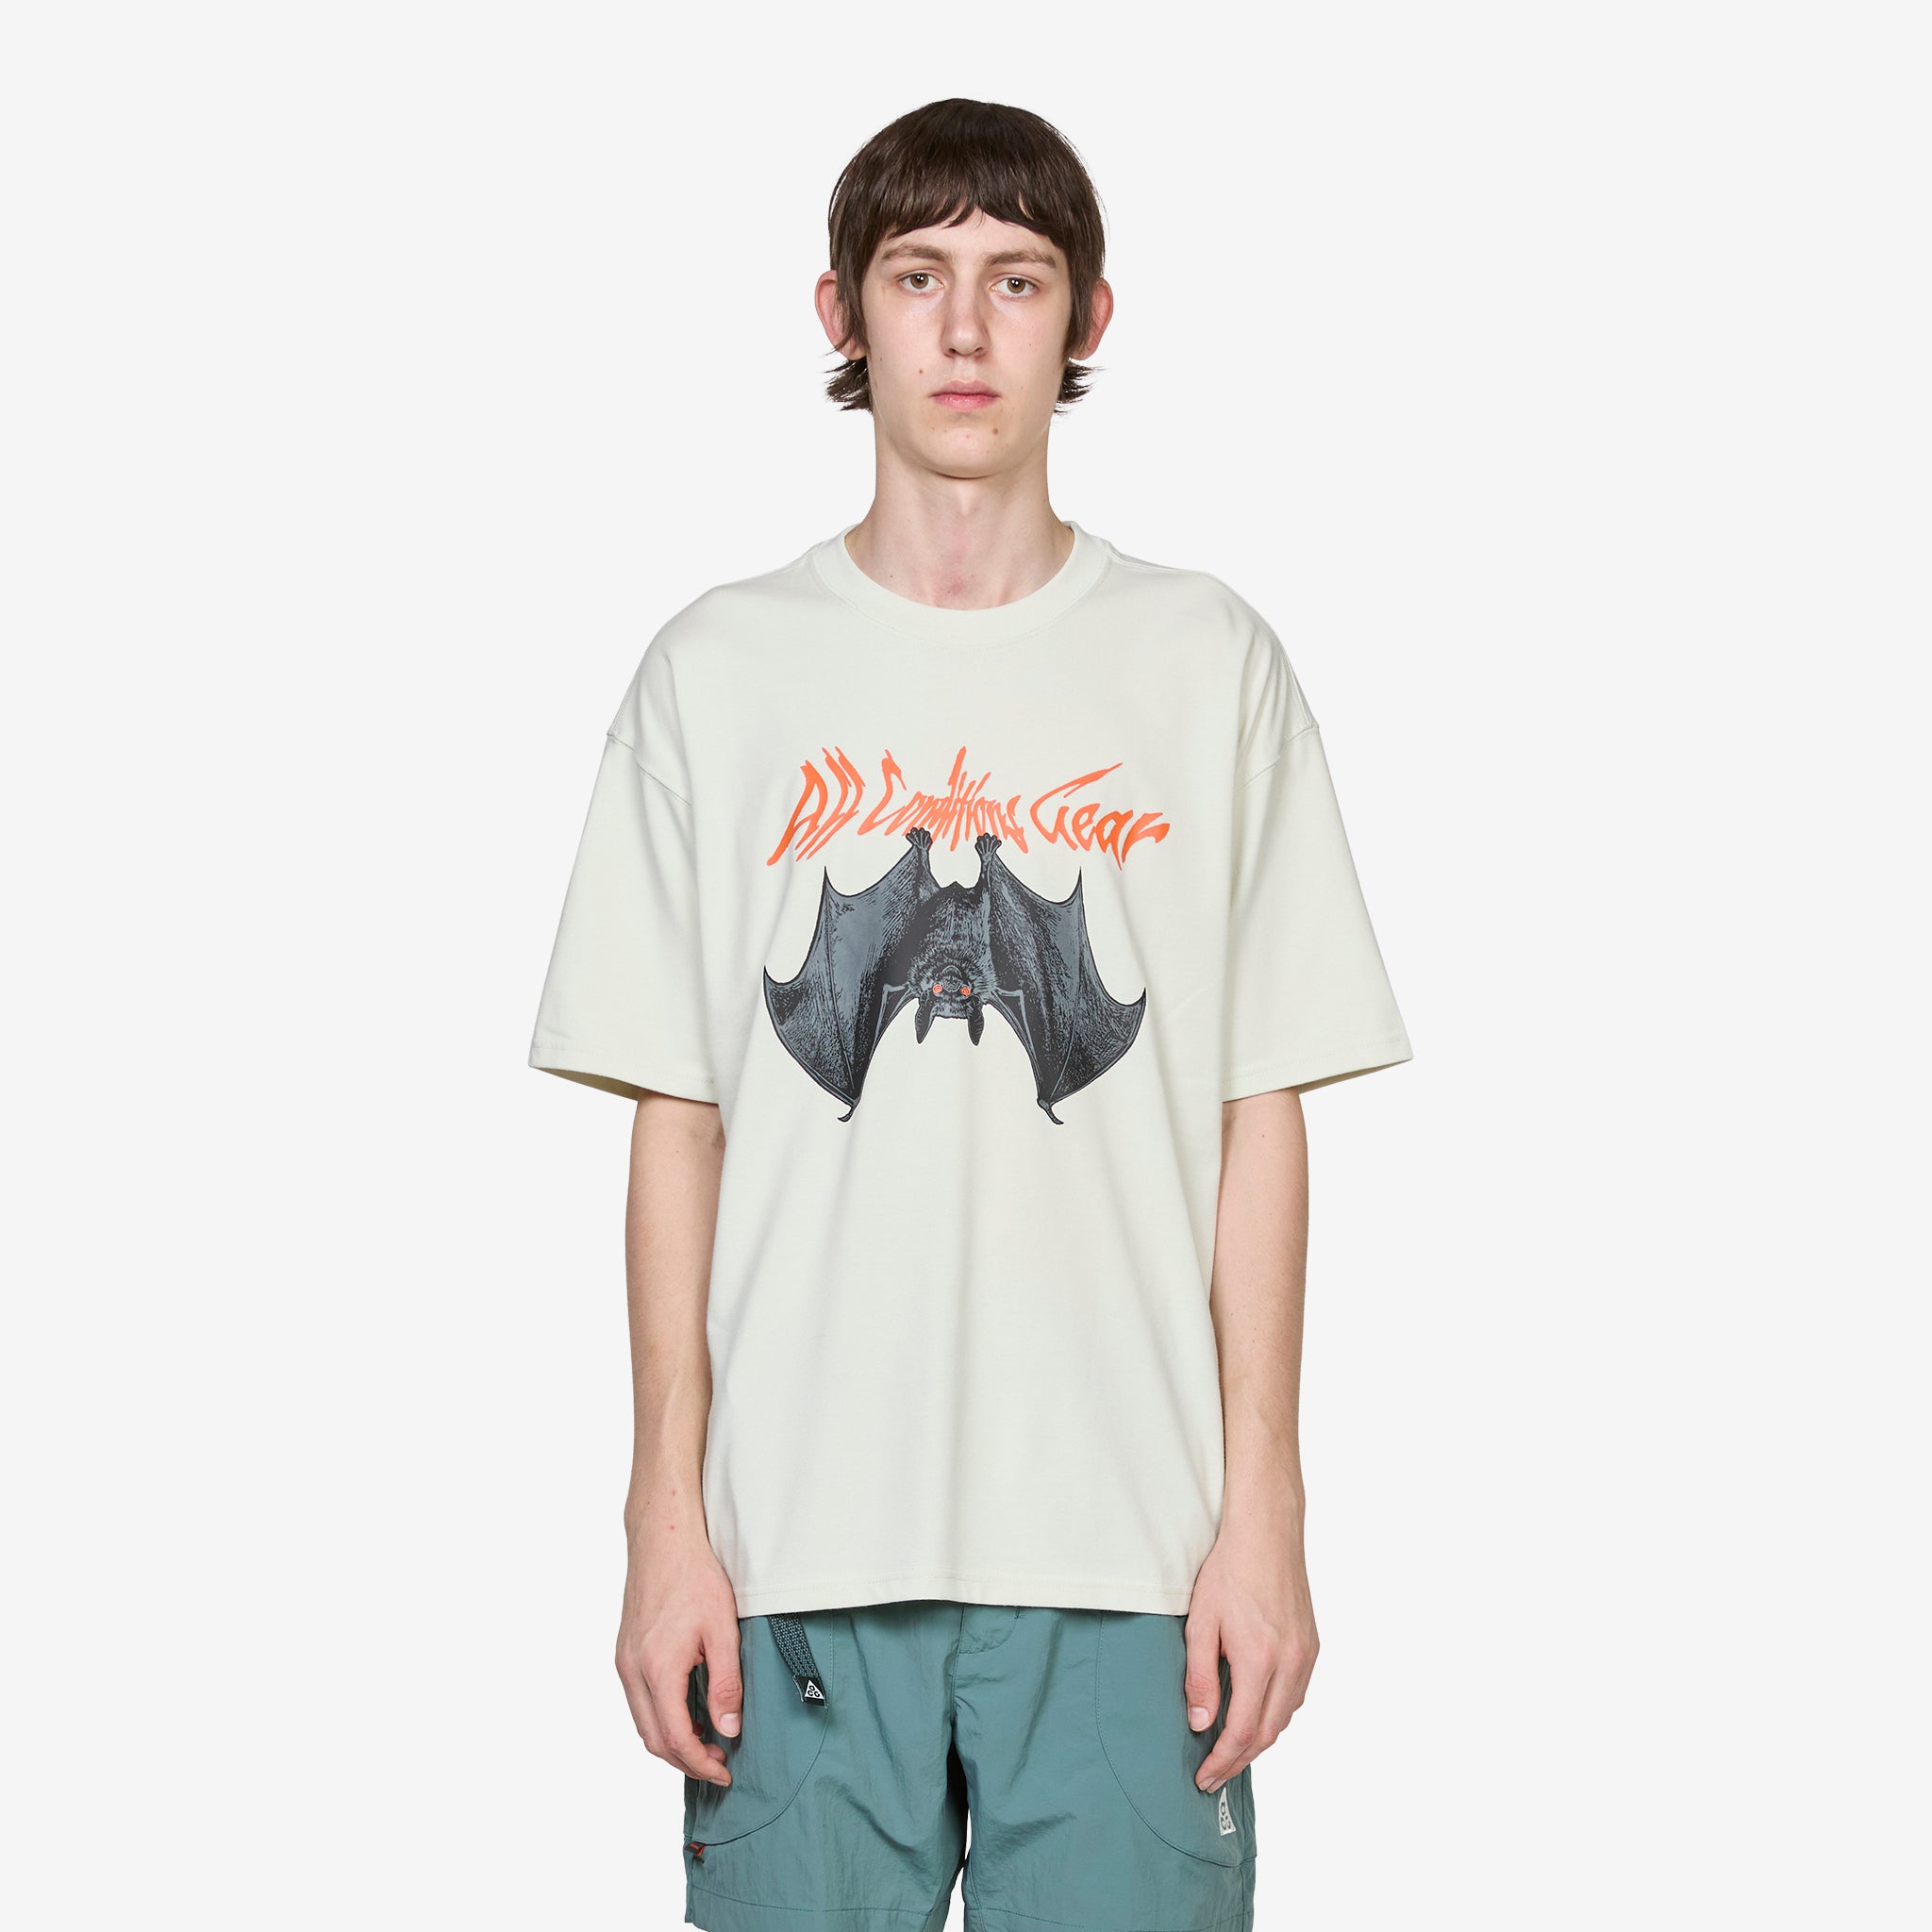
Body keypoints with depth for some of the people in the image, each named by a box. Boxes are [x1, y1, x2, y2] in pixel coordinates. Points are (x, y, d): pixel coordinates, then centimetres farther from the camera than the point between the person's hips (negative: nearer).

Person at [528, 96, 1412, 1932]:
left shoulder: (1209, 663, 5)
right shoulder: (720, 672, 6)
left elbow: (1259, 1117, 4)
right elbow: (674, 1123, 5)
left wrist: (1263, 1508, -1)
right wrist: (669, 1515, 0)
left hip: (1128, 1549, 0)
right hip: (798, 1539, 0)